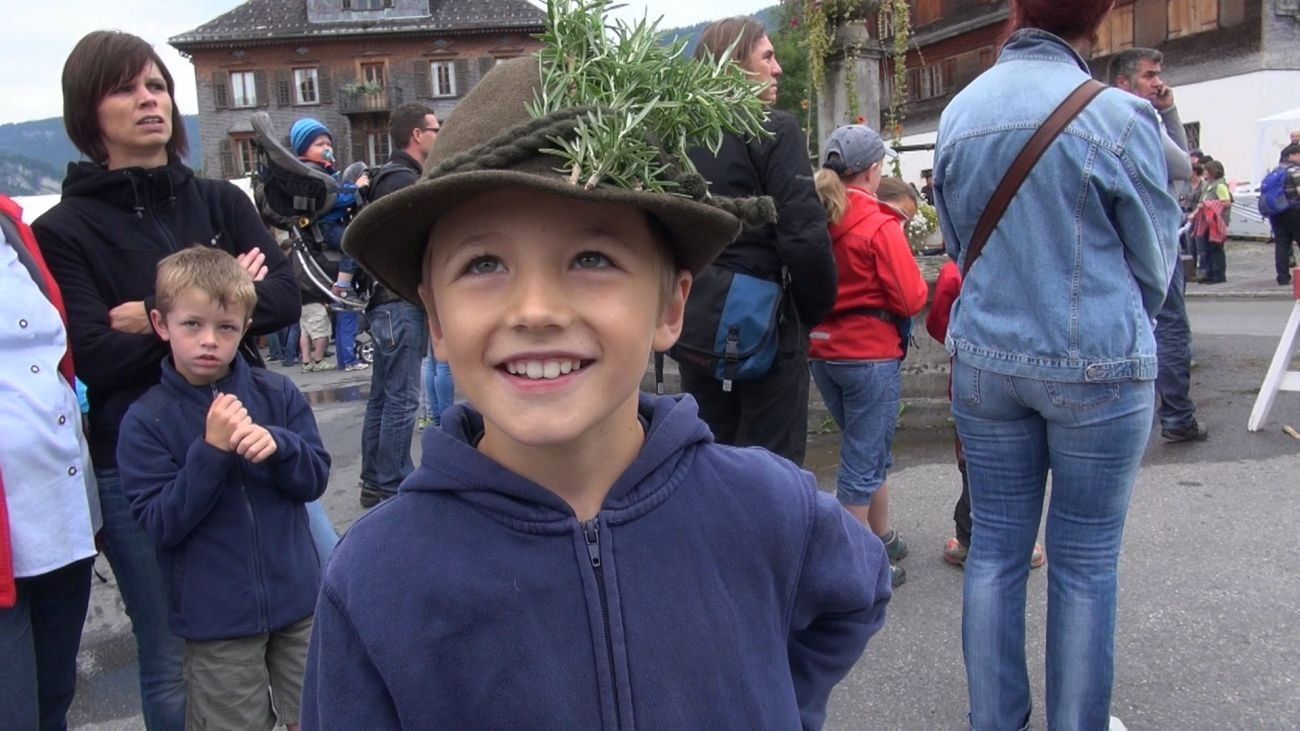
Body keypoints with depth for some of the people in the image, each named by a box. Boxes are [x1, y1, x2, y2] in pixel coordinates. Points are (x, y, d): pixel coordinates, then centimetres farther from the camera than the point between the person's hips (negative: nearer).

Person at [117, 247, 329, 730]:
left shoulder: (278, 394, -2)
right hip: (217, 619, -2)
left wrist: (277, 444, -20)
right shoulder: (146, 420, -8)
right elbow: (161, 523, -13)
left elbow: (316, 478, -1)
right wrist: (211, 449, -24)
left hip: (298, 601, 2)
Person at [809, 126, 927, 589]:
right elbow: (912, 300, -13)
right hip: (871, 355, -6)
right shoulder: (880, 226, -15)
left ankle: (883, 539, 36)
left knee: (867, 450, 22)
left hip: (823, 353, 7)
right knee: (864, 461, 2)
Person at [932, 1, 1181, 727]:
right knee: (1086, 561, 9)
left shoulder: (959, 114, 0)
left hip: (984, 359, 4)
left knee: (995, 549, 12)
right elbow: (1156, 260, 0)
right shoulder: (1119, 116, -12)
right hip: (1099, 367, -3)